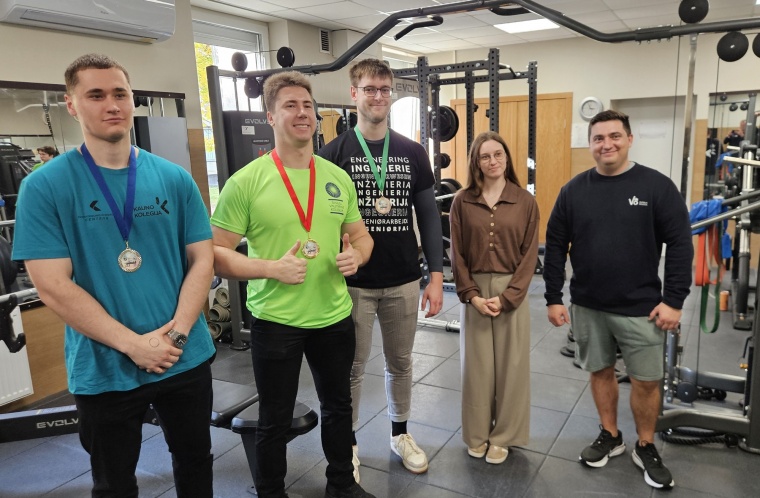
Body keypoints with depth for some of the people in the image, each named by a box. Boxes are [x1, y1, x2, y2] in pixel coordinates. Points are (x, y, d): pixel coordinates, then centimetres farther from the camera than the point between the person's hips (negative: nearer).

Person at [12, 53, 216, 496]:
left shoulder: (174, 178, 0)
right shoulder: (44, 187, -8)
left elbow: (202, 261, 0)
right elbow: (54, 287, -12)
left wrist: (177, 332, -14)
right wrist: (134, 344, -17)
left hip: (187, 358, 3)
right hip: (104, 371, -2)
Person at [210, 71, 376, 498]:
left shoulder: (338, 177, 2)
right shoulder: (246, 182, -12)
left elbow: (360, 234, 13)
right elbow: (215, 253, -11)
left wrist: (356, 255, -10)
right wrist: (270, 268, -24)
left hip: (335, 316, 5)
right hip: (275, 320, -4)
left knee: (339, 406, 22)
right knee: (275, 420, 14)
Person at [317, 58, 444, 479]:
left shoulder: (413, 153, 3)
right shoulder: (333, 154, -5)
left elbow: (429, 217, 4)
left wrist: (436, 276, -1)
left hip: (404, 282, 3)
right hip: (353, 283, -2)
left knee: (400, 363, 17)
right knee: (352, 368, 11)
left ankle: (400, 433, 38)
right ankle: (348, 444, 31)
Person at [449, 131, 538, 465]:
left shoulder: (525, 201, -2)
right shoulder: (462, 201, -1)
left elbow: (529, 255, -4)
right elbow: (457, 254, -1)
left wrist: (506, 297, -12)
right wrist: (471, 295, -10)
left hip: (512, 292, 0)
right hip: (475, 291, 1)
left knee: (510, 365, 8)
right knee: (477, 365, 9)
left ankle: (503, 436, 26)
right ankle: (477, 434, 27)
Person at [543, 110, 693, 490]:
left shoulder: (657, 186, -7)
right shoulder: (574, 190, -1)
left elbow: (680, 244, -6)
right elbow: (555, 246, 2)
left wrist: (674, 300, -10)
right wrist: (553, 298, 0)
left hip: (641, 307, -2)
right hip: (588, 306, 2)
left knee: (646, 380, 7)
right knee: (601, 372, 15)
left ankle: (646, 448, 29)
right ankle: (610, 436, 34)